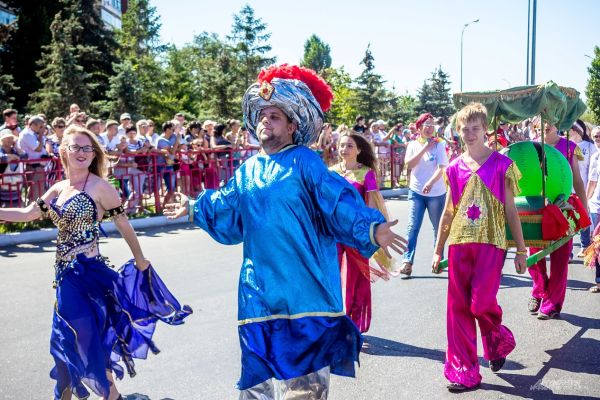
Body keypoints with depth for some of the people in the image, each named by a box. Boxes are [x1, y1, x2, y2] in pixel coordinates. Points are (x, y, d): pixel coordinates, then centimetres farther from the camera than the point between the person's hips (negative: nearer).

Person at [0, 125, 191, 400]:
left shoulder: (99, 186, -12)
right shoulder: (59, 189, 9)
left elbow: (123, 225, -7)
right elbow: (27, 214, 11)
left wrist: (140, 262, -1)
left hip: (88, 271, -7)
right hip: (65, 272, 7)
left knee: (88, 336, 0)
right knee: (68, 337, 17)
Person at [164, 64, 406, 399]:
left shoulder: (304, 162, -6)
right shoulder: (249, 169, 13)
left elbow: (340, 202, -16)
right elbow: (227, 211, 26)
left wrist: (372, 229, -30)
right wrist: (194, 208, 35)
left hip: (302, 285, -6)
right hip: (261, 285, 6)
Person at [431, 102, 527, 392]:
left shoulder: (501, 164, 1)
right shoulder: (455, 168, 9)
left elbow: (510, 210, 2)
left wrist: (521, 250, 1)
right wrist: (438, 250, 12)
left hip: (490, 242, -3)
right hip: (459, 243, 3)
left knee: (481, 304, -11)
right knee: (458, 308, 2)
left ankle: (499, 340, 24)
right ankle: (464, 371, 13)